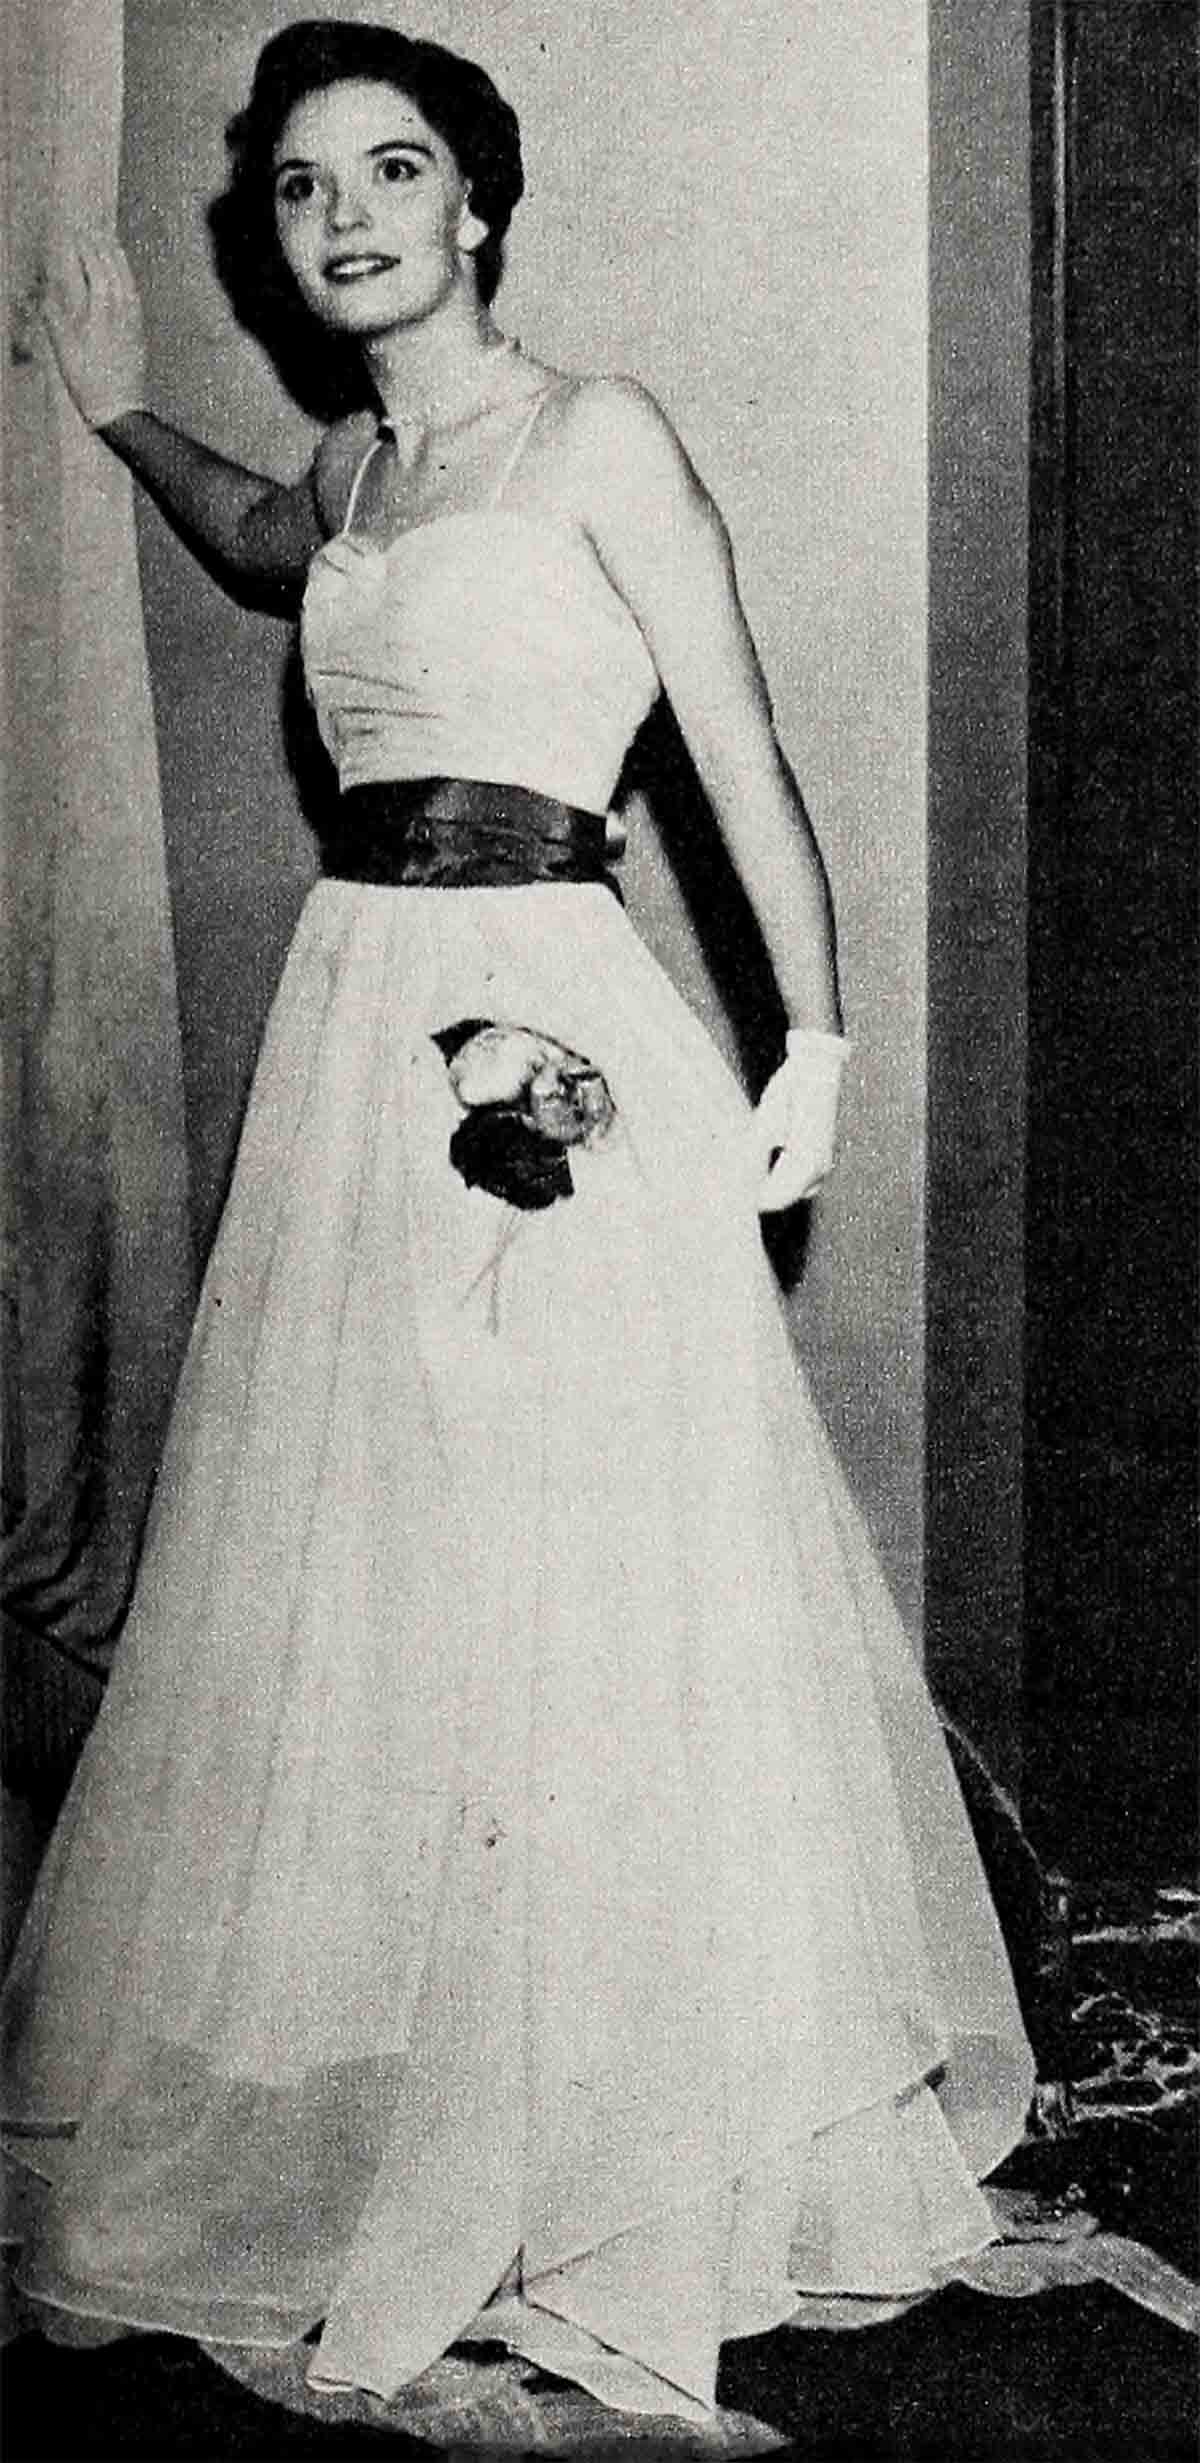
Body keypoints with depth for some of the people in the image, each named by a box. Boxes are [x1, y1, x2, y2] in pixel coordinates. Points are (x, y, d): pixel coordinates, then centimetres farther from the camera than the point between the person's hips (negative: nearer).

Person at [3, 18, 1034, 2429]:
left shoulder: (593, 433, -5)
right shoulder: (349, 467, 14)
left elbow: (739, 741, -8)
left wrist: (814, 1035, -13)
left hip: (544, 1026, -7)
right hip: (354, 1023, 7)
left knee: (573, 1561, -1)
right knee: (348, 1562, 11)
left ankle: (623, 2111, 14)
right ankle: (372, 2076, 27)